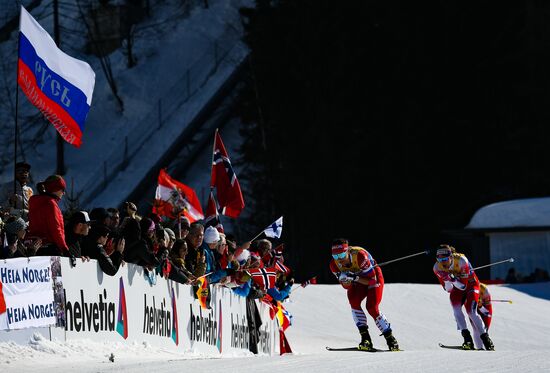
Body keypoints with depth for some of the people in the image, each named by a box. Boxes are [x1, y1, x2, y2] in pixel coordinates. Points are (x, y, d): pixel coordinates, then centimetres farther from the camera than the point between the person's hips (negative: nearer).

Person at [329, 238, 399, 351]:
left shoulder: (360, 256, -36)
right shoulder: (334, 264, -21)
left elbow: (371, 280, -30)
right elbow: (346, 286, -13)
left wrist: (355, 278, -44)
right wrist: (344, 279, -36)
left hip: (374, 277, -4)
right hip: (358, 282, 4)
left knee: (372, 307, -20)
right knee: (354, 301, -24)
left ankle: (390, 339, -5)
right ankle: (365, 338, -21)